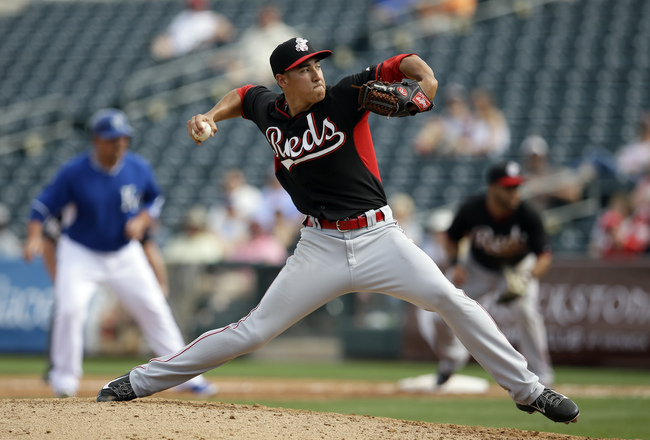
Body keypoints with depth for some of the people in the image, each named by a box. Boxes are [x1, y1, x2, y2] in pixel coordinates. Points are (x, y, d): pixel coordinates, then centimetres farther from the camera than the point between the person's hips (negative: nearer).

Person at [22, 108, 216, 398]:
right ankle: (64, 377, -2)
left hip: (126, 254, 3)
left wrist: (141, 221, -14)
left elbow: (155, 199, 6)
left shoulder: (138, 168, -10)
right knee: (70, 309, -20)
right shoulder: (74, 172, -19)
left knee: (154, 308, 1)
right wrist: (34, 238, -33)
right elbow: (43, 205, -16)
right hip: (80, 254, -3)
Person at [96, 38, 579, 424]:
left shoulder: (344, 97, -7)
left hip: (378, 238, -1)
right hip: (321, 247, 1)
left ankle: (527, 389, -3)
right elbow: (244, 95, 28)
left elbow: (402, 63, -11)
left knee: (453, 301, -15)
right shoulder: (268, 110, 3)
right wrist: (211, 116, 11)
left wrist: (426, 78, -31)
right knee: (254, 331, -1)